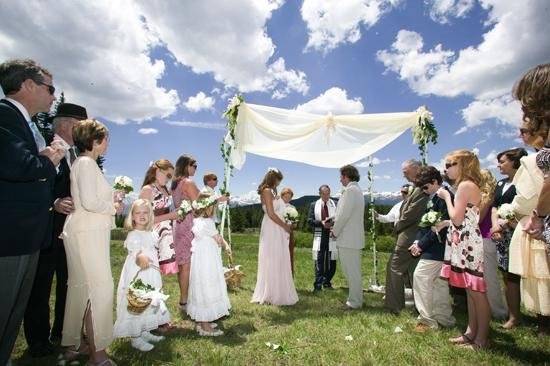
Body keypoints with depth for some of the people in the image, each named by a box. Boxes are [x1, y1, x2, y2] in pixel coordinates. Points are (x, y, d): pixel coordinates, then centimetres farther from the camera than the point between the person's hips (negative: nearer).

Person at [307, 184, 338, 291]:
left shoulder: (335, 205, 4)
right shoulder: (314, 205, 6)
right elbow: (310, 221, 0)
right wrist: (321, 223, -15)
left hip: (332, 236, 1)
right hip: (319, 237, 0)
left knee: (331, 261, 6)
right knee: (319, 261, 2)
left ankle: (327, 282, 25)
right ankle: (318, 285, 8)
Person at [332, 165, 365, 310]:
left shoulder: (350, 190, -15)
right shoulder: (357, 189, 17)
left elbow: (344, 214, -19)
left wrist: (335, 232, -8)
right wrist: (336, 228, 15)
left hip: (348, 238, -10)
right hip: (354, 238, 10)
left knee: (352, 272, -1)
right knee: (353, 271, 17)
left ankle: (354, 302, 8)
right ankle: (355, 299, 27)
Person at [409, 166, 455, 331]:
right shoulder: (433, 198, 13)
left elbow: (440, 226, -21)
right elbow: (426, 222, 13)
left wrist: (422, 244, -16)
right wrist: (418, 241, 0)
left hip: (437, 248, -9)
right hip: (436, 248, 9)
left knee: (420, 277, -8)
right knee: (439, 281, 16)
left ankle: (428, 320, 2)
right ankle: (444, 319, 28)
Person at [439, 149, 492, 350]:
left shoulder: (465, 185, -14)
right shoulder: (470, 185, 15)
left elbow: (457, 219, -18)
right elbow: (463, 219, 14)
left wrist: (446, 197, -9)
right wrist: (444, 224, 11)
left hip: (468, 244, -10)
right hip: (465, 244, 10)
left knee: (477, 291, 0)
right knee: (470, 290, 15)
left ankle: (481, 339, 11)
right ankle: (471, 332, 26)